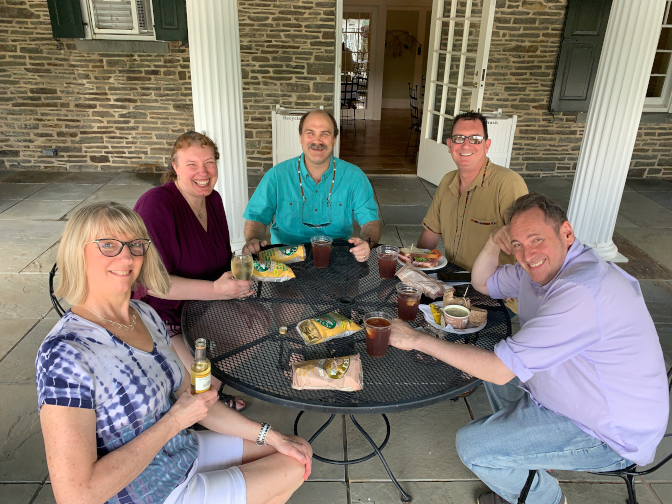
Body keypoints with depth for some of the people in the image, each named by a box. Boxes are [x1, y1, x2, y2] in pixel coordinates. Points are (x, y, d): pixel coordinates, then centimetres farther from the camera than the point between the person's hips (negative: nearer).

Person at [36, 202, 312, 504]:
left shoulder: (146, 315, -4)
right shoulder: (65, 353, -28)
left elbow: (188, 398, 3)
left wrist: (271, 437, 0)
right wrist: (173, 422, -22)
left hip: (187, 452, 7)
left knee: (299, 455, 12)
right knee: (291, 471, 3)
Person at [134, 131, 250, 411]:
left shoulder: (212, 199, 3)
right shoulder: (156, 205, -22)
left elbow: (221, 259, 15)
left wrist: (237, 278, -8)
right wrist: (215, 290, -34)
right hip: (161, 314, -8)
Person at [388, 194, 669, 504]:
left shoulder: (582, 291, -34)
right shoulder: (545, 266, -2)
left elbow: (500, 370, -34)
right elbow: (483, 283, 13)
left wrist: (417, 339, -27)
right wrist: (493, 244, -8)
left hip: (611, 437, -9)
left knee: (472, 445, -13)